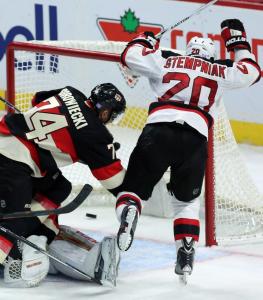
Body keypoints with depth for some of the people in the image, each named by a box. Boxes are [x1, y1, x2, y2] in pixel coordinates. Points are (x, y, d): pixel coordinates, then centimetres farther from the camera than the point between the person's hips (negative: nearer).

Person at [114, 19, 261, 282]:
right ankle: (186, 251, 7)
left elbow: (131, 56, 19)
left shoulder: (168, 61, 19)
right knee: (187, 199, 21)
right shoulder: (220, 71, 23)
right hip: (196, 140, 1)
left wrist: (145, 40, 39)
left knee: (134, 185, 6)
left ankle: (128, 210, -28)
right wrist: (238, 41, 48)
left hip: (159, 131, -1)